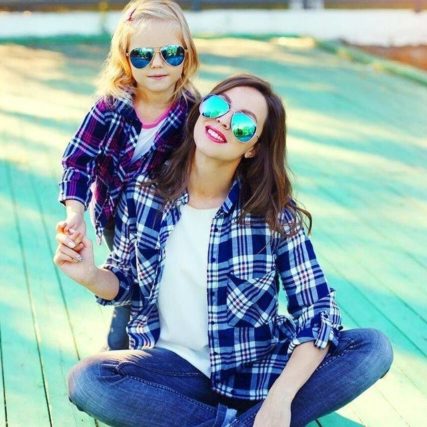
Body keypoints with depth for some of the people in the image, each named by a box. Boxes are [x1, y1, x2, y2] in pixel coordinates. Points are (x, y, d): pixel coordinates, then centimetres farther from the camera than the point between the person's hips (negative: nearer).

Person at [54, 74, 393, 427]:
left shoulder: (275, 214, -10)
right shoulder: (145, 193, -5)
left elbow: (317, 311, -12)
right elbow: (127, 283, 7)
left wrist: (279, 399, -25)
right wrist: (90, 276, -16)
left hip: (256, 367, 0)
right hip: (174, 364, 1)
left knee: (374, 348, -21)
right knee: (87, 380, -29)